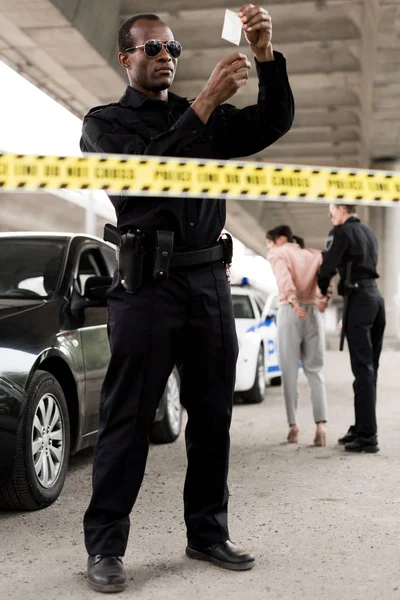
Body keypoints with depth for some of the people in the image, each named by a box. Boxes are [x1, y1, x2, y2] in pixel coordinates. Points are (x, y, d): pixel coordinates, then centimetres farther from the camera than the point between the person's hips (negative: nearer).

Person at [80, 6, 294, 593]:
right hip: (147, 285, -5)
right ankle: (105, 546, 5)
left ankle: (207, 532, 20)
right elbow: (143, 168, -15)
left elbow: (275, 123, 5)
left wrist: (266, 55, -11)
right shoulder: (105, 122, 5)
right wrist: (206, 102, -19)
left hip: (210, 281, 5)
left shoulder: (207, 117, 17)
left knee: (212, 415, 9)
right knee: (128, 419, -3)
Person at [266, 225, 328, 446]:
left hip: (290, 312, -4)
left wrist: (293, 303, -30)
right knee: (314, 371, 6)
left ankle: (293, 425, 4)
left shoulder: (278, 254, 4)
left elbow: (284, 278, -16)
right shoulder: (314, 255, 19)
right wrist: (324, 298, -17)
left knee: (290, 372, 5)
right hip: (313, 313, 4)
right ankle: (320, 424, -9)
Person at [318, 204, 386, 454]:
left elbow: (328, 265, -7)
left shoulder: (342, 232, -5)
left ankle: (367, 436, -10)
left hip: (358, 298, -8)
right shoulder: (369, 233, 20)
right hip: (376, 295, 8)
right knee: (370, 368, 10)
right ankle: (361, 428, 17)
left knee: (362, 368, -9)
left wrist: (323, 289, 12)